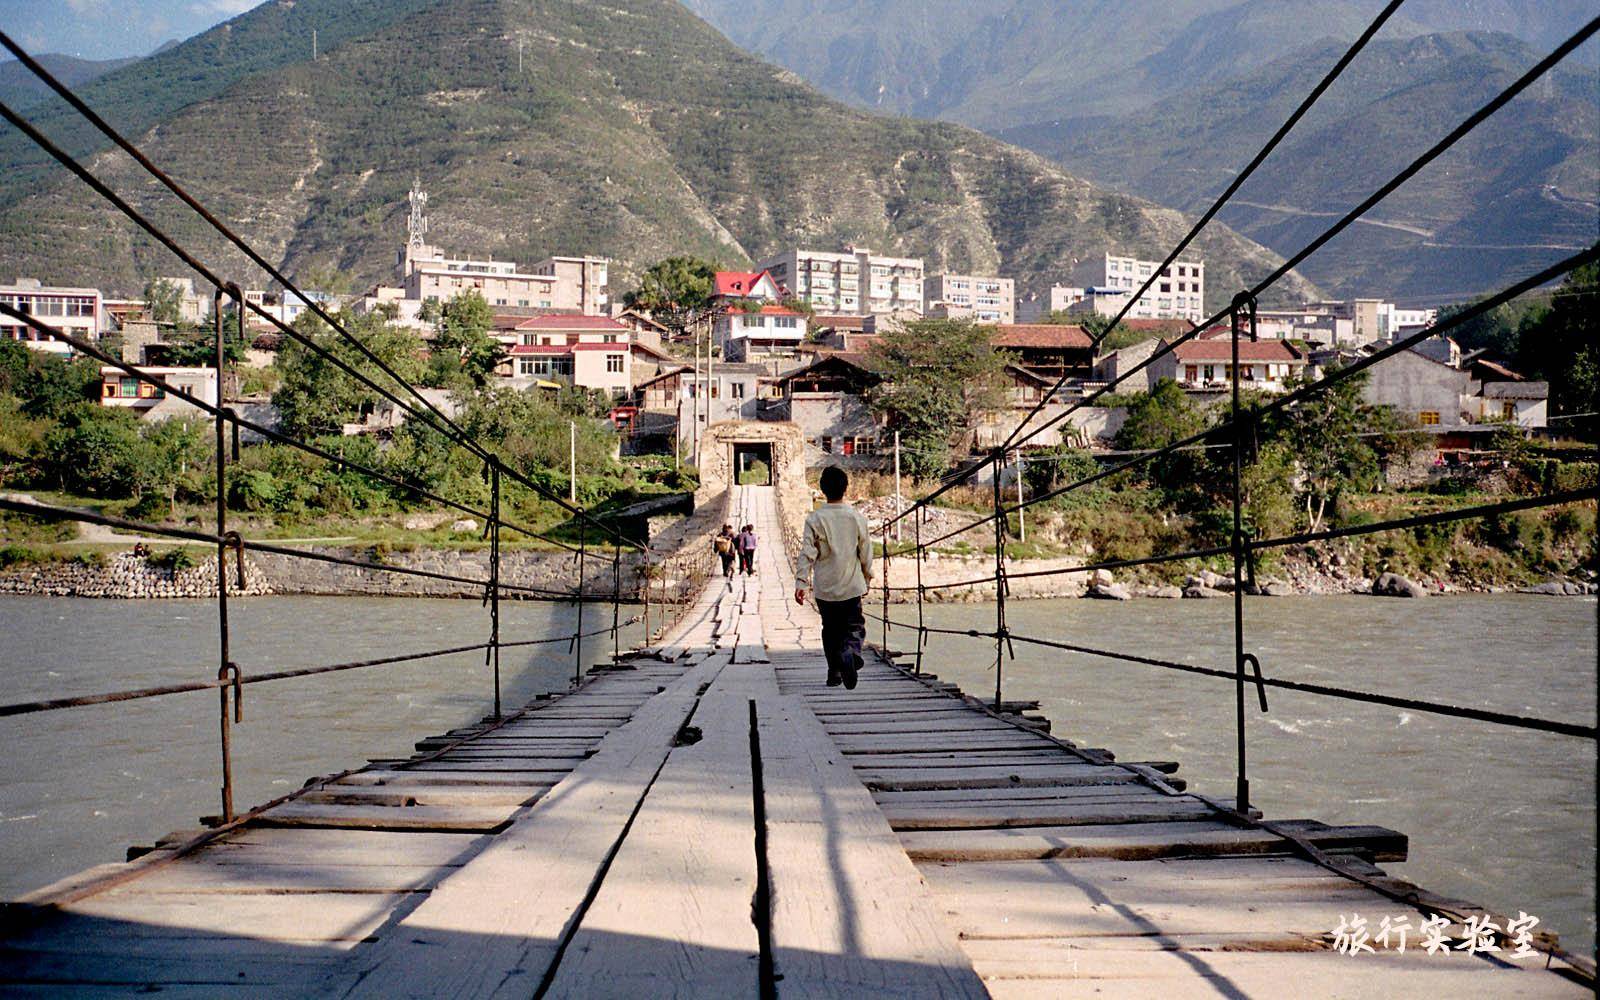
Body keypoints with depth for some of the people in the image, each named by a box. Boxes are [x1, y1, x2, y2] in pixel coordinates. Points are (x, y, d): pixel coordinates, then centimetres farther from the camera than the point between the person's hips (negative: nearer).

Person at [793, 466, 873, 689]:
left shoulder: (815, 519, -8)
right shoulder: (857, 517, -3)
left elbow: (807, 553, -12)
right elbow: (866, 553, 4)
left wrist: (800, 582, -10)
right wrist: (867, 577, 19)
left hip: (824, 588, 0)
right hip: (851, 586, 0)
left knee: (830, 630, 15)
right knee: (855, 627, 6)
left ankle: (834, 673, 17)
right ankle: (850, 654, -24)